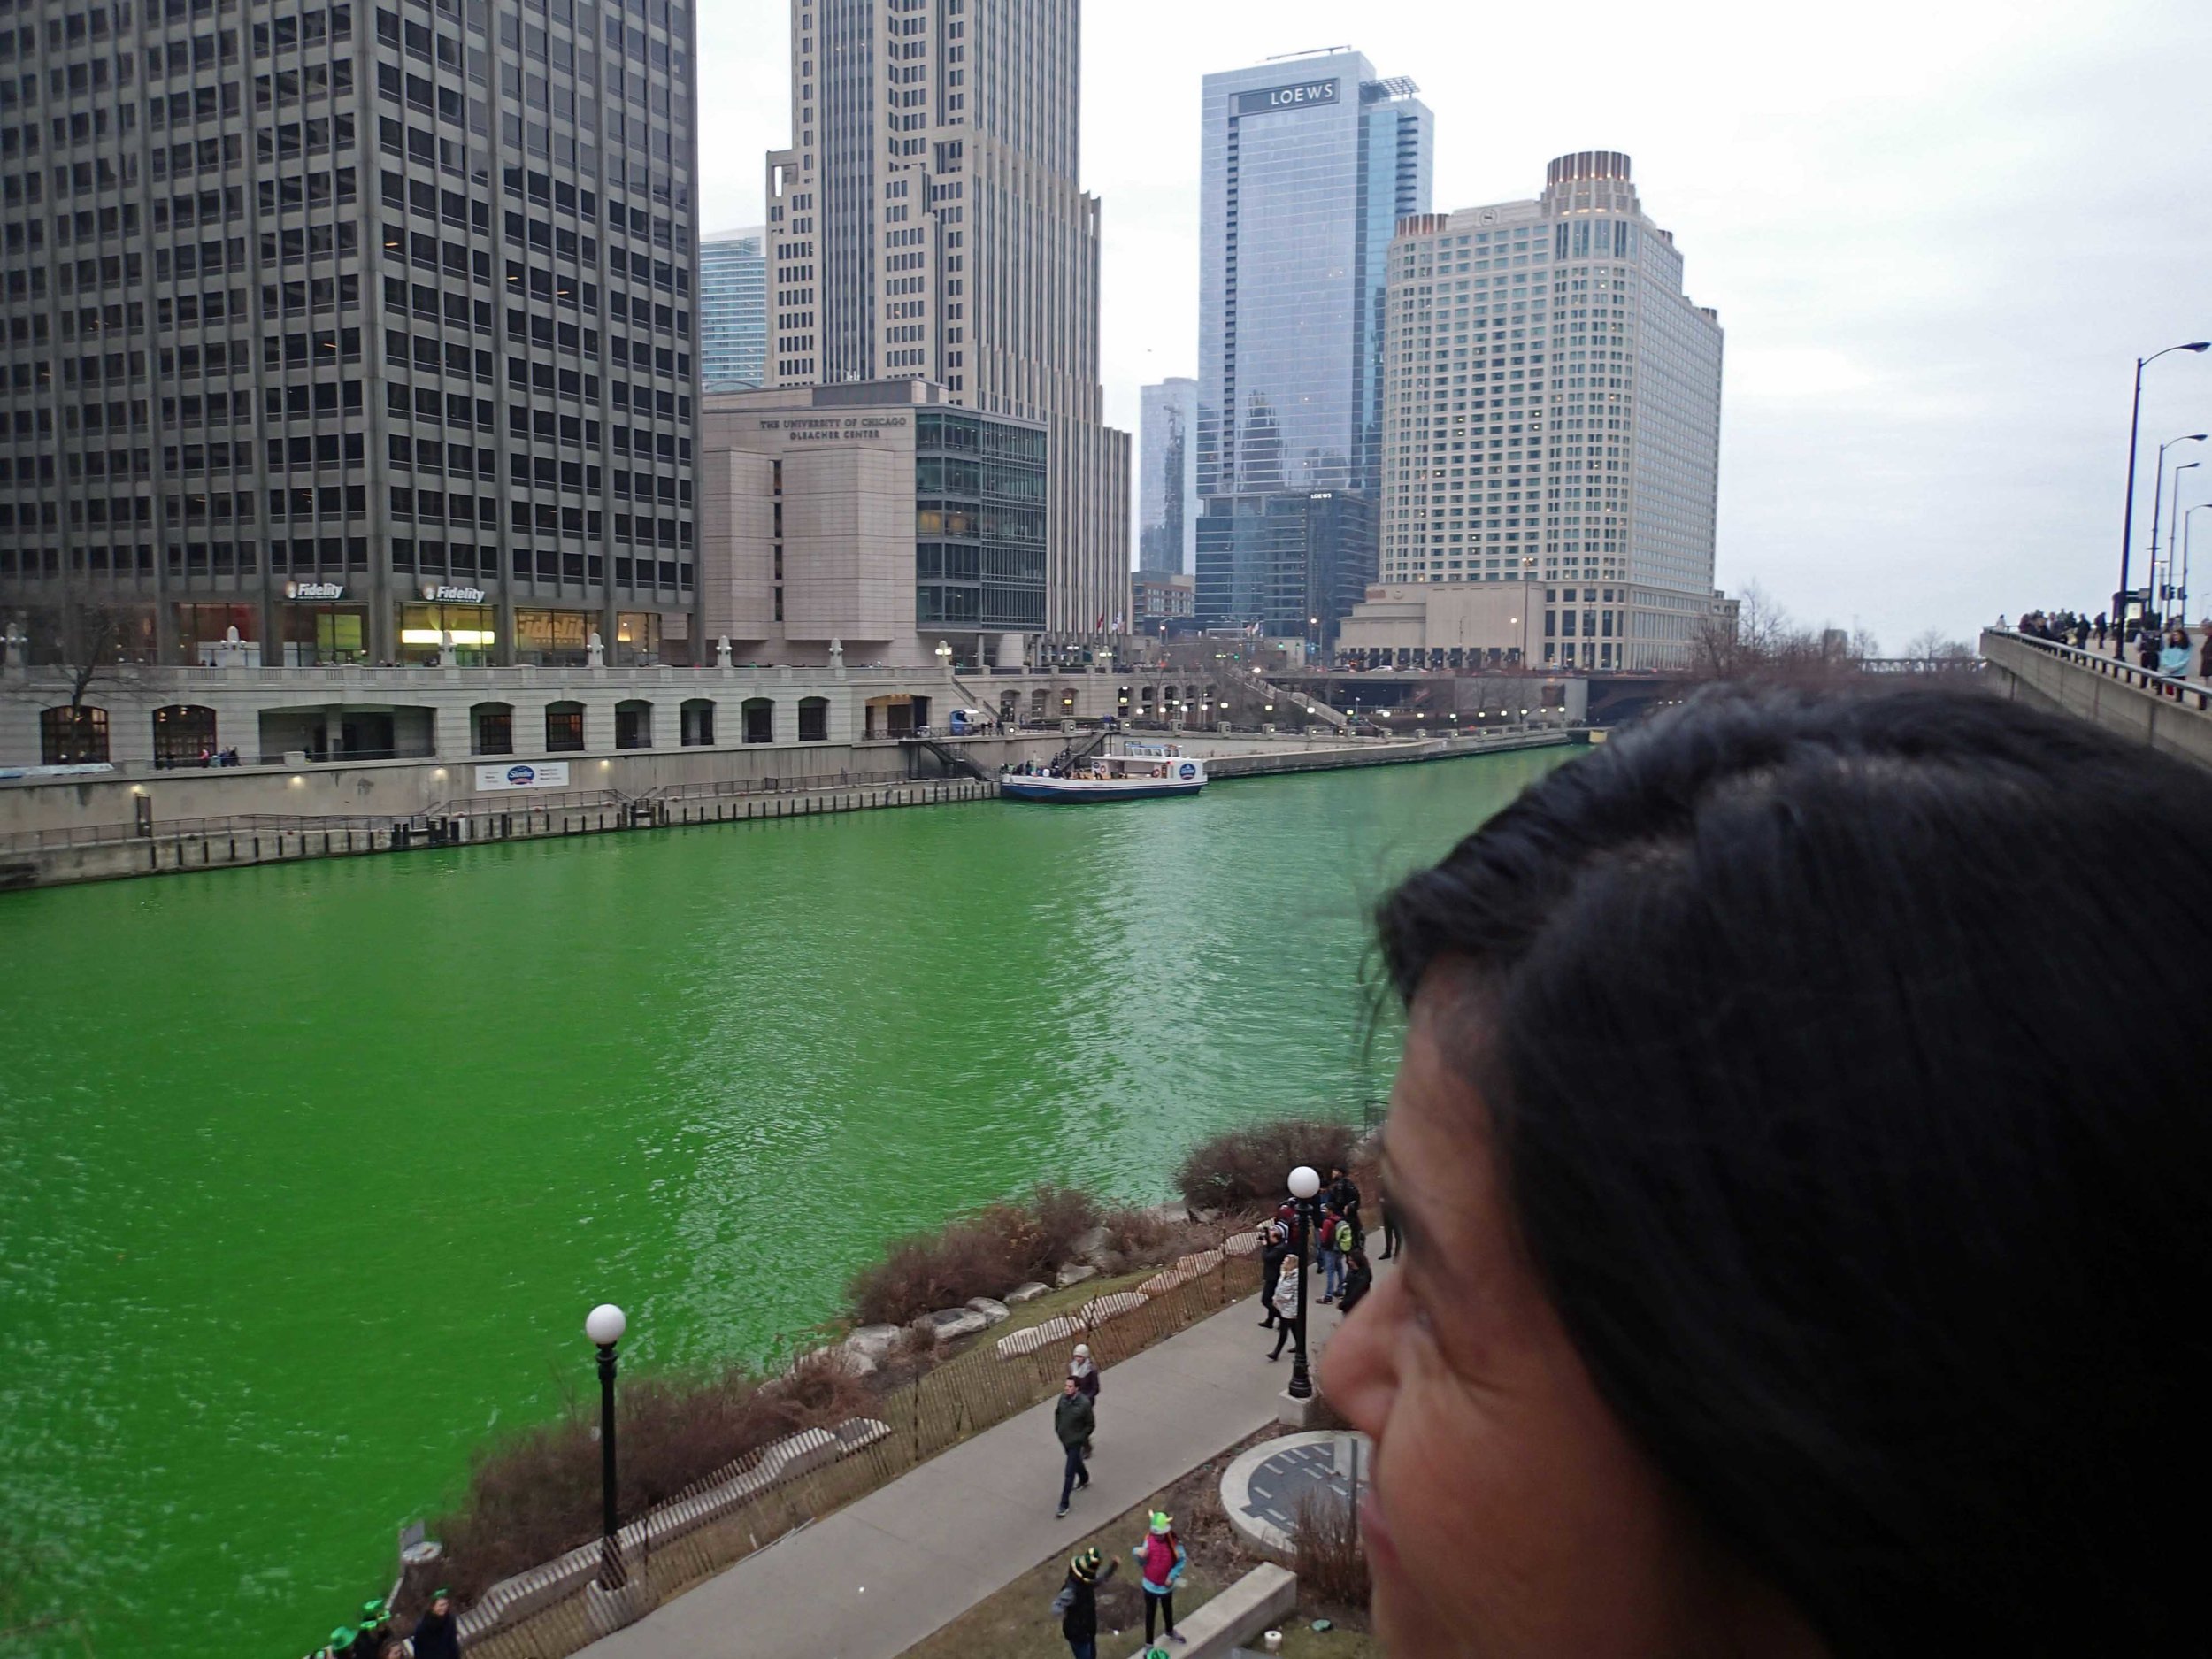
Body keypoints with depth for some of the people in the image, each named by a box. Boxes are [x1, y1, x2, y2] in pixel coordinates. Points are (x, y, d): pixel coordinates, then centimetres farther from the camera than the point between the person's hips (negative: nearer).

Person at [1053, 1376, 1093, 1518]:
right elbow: (1058, 1412, 10)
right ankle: (1084, 1479, 57)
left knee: (1069, 1473, -1)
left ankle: (1064, 1505, 8)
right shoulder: (1063, 1397, -12)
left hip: (1075, 1442, -6)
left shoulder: (1084, 1403, -27)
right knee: (1076, 1462, 29)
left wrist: (1080, 1438, -14)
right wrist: (1057, 1428, 4)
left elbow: (1090, 1425, -15)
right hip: (1063, 1438, 6)